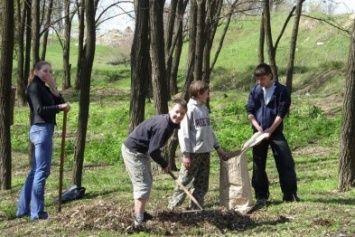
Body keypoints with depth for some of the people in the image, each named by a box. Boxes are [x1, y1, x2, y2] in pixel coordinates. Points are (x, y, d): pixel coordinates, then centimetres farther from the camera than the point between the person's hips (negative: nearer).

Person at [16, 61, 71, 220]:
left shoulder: (44, 88, 20)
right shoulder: (34, 87, -8)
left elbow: (59, 104, 12)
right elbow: (40, 109, -19)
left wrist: (54, 89, 1)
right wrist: (60, 107, -23)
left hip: (43, 130, 10)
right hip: (41, 129, -10)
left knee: (35, 171, 12)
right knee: (42, 171, -8)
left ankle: (23, 209, 17)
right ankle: (37, 212, -5)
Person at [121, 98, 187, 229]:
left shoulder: (168, 122, 4)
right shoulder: (163, 126, -26)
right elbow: (153, 151, -25)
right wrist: (164, 164, -10)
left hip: (140, 150, 10)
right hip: (133, 151, -10)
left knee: (146, 182, 20)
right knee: (143, 184, -10)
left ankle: (140, 213, 32)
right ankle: (138, 221, -12)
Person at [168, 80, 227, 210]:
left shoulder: (204, 108, 10)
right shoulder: (189, 109, -12)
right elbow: (184, 133, -14)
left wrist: (217, 147, 17)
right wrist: (186, 154, -16)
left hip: (205, 151, 8)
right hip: (193, 152, -7)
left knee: (202, 183, 10)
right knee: (184, 181, -2)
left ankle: (196, 208, 16)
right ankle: (172, 207, 8)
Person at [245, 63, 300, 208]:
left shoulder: (281, 90, -6)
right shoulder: (255, 91, 3)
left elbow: (282, 112, -9)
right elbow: (249, 112, 2)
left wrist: (270, 130, -14)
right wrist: (258, 127, -13)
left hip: (276, 132, -2)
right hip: (259, 132, 2)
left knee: (286, 162, -6)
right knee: (258, 165, 3)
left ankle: (290, 194, 4)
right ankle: (261, 196, 11)